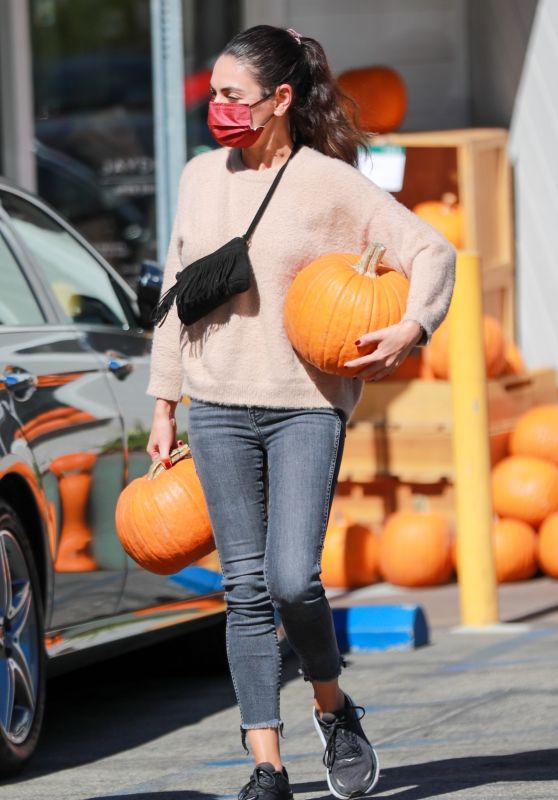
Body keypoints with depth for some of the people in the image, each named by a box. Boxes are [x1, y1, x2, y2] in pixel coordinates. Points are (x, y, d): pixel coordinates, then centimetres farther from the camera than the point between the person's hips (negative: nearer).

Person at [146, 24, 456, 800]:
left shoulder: (329, 183, -5)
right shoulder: (202, 177, 9)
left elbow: (431, 249, -3)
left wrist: (411, 328, -19)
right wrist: (164, 401, 14)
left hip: (307, 406, -4)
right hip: (219, 407, 4)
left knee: (292, 580, -15)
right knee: (246, 589, 2)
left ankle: (333, 708, 14)